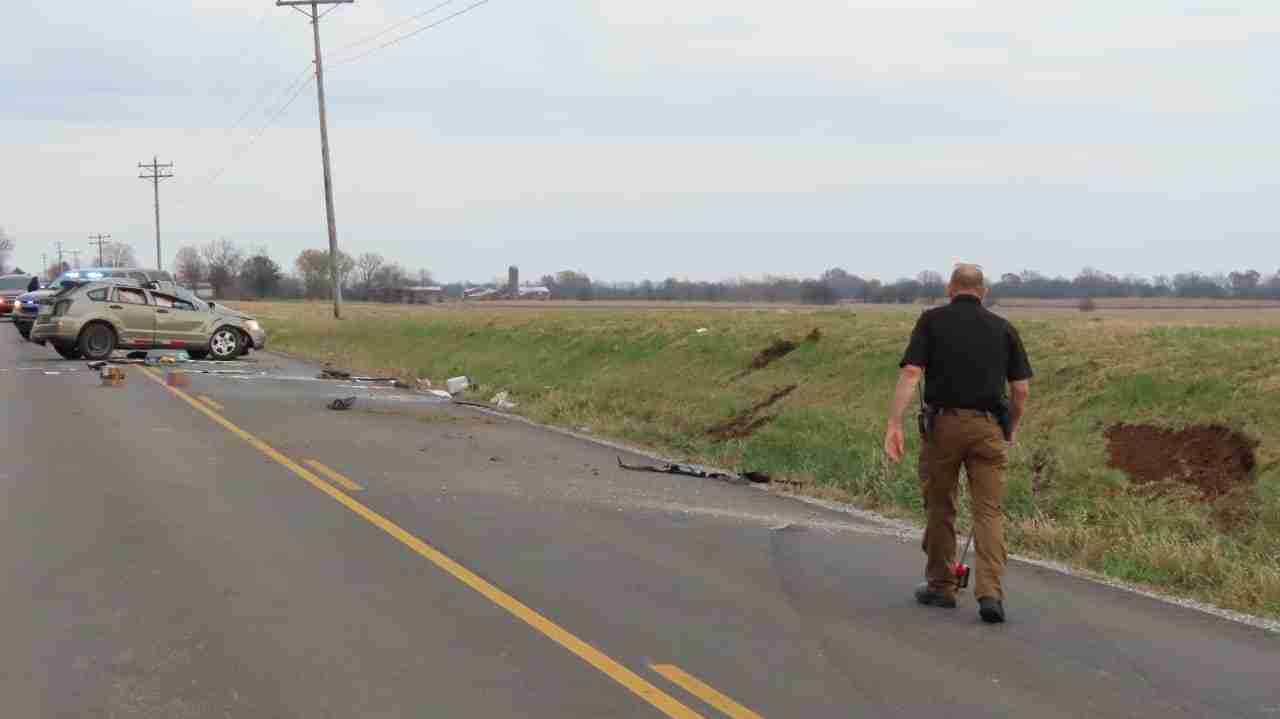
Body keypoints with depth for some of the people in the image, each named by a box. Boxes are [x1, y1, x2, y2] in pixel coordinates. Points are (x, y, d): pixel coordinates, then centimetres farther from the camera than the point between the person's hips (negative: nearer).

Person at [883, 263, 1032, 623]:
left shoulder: (932, 320, 4)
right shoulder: (1004, 327, 10)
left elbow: (911, 372, -9)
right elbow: (1022, 388, 8)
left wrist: (894, 423, -13)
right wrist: (1013, 428, 23)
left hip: (943, 422, -1)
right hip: (988, 427, 1)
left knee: (940, 508, 13)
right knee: (988, 511, 2)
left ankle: (940, 587, 23)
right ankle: (990, 593, -12)